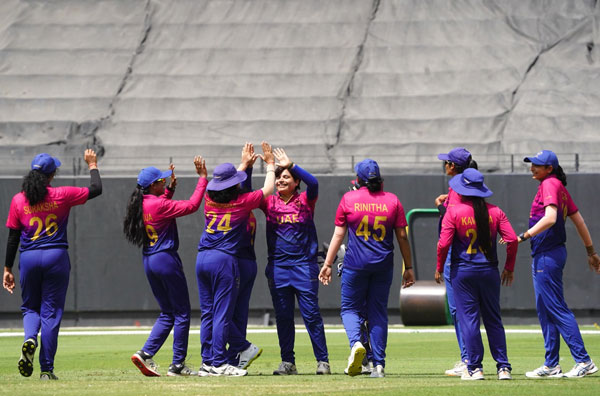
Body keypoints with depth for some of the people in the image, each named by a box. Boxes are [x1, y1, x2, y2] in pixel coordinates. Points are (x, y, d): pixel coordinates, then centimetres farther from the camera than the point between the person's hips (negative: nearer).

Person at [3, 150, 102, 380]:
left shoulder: (18, 201, 0)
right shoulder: (62, 196, -5)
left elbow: (13, 238, 3)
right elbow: (96, 189, 5)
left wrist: (8, 269, 9)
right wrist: (93, 165, 21)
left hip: (28, 258, 1)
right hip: (56, 257, -1)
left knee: (30, 307, 18)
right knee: (51, 311, 5)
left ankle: (30, 338, -16)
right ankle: (46, 368, 2)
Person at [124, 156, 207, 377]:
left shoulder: (141, 204, 6)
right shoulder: (159, 205, -18)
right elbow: (191, 205, -19)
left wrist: (171, 188, 21)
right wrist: (202, 178, -14)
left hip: (148, 261, 8)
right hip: (166, 259, -8)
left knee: (167, 313, 16)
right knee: (182, 313, 2)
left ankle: (145, 354, 2)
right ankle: (177, 365, 2)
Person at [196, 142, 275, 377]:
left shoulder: (211, 200, 8)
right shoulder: (241, 202, -6)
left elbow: (228, 186, 30)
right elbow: (267, 189, 9)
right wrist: (270, 164, 24)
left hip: (203, 259, 6)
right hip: (224, 260, -6)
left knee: (208, 312, 9)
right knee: (223, 313, -5)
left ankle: (207, 362, 9)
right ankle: (219, 364, -6)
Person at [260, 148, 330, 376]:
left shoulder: (305, 200, 1)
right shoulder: (269, 203, 9)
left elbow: (313, 183, -18)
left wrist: (290, 165, -22)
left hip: (304, 265, -3)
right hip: (278, 267, 3)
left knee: (311, 314, -4)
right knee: (282, 316, 5)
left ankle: (323, 361, 1)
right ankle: (288, 362, 12)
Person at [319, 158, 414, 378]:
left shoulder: (349, 199, -2)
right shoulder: (392, 201, 2)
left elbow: (338, 234, 0)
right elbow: (402, 237, 3)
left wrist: (328, 264, 5)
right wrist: (408, 267, 10)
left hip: (355, 264, -2)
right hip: (383, 265, 2)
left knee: (350, 308, 9)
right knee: (378, 313, 9)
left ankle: (356, 343, -21)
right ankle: (379, 365, 4)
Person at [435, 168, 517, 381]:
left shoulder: (454, 211, -7)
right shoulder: (494, 211, 1)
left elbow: (444, 243, -11)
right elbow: (512, 239, -2)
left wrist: (439, 268, 3)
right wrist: (509, 268, 9)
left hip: (463, 271, -3)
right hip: (489, 271, 3)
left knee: (468, 318, 1)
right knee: (493, 320, 9)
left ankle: (475, 368, -1)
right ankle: (503, 367, 6)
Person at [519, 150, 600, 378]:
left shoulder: (550, 184, -12)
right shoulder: (560, 187, 16)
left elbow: (550, 218, -27)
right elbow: (578, 221, 19)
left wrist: (524, 237, -25)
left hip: (547, 256, -10)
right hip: (543, 255, 10)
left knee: (556, 309, -10)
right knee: (545, 311, 13)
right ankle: (551, 366, 17)